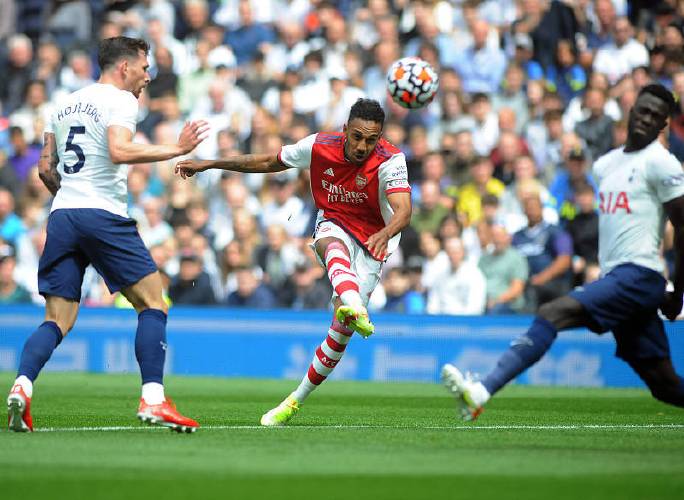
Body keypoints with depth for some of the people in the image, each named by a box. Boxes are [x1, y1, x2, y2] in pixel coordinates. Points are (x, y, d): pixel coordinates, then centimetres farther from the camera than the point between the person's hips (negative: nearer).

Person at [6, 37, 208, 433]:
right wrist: (177, 149, -16)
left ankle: (21, 387, -17)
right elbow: (119, 151, -20)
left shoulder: (66, 104, 20)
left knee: (58, 321, 6)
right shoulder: (120, 100, -3)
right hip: (104, 215, -7)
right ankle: (153, 400, -8)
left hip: (62, 217, 7)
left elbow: (45, 168, 21)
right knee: (153, 303, 1)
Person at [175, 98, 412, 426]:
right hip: (333, 226, 1)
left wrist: (385, 234, -61)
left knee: (342, 329, -11)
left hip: (372, 242, -1)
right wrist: (207, 165, 3)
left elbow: (403, 210, -37)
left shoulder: (390, 161, -23)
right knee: (334, 248, -38)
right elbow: (268, 163, 3)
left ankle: (296, 401, 4)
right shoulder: (319, 146, -13)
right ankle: (355, 310, -68)